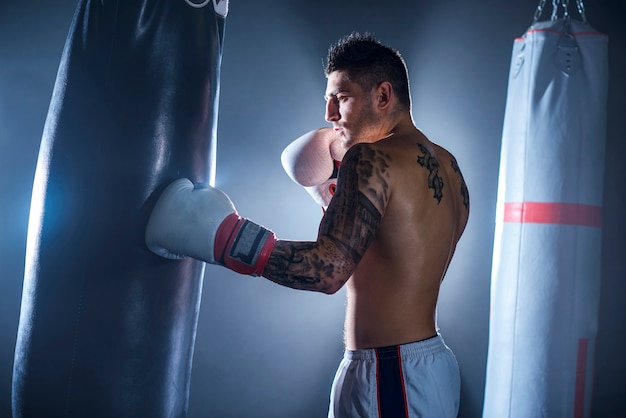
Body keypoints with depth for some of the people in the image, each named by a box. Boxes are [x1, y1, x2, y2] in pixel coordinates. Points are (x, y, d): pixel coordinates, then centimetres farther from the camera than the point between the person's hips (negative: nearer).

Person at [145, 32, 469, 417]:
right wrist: (337, 194, 17)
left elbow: (330, 269, -28)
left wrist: (224, 234, -26)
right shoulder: (449, 169, 11)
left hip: (390, 378, -9)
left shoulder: (372, 160, -16)